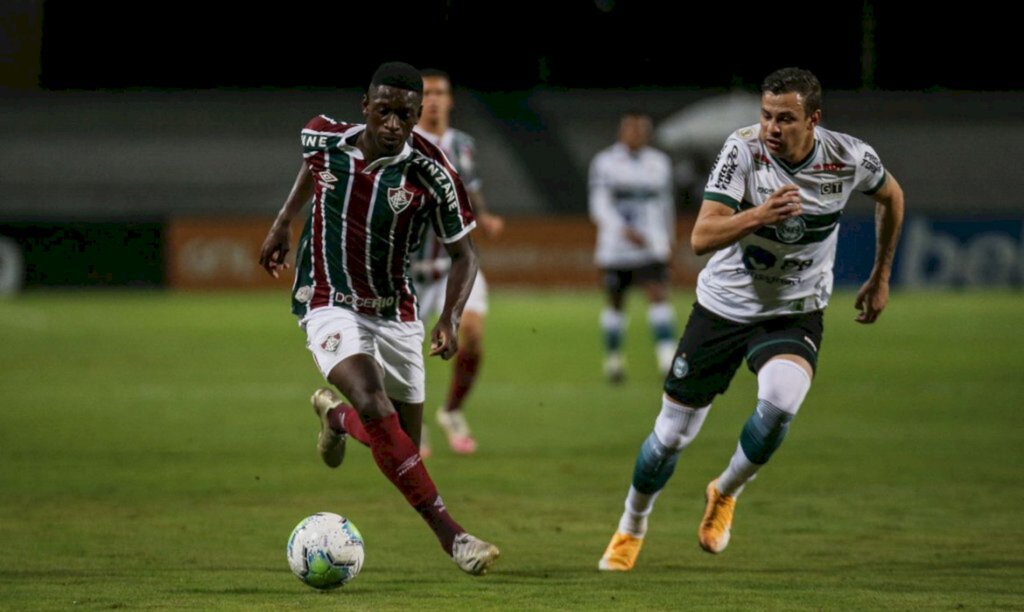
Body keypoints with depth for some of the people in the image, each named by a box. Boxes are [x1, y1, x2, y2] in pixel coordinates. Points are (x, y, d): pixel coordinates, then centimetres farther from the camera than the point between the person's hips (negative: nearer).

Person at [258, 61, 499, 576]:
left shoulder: (429, 173, -16)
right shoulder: (323, 138, -10)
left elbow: (463, 253, -7)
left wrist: (450, 318, -22)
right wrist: (283, 223, 16)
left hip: (395, 313, 2)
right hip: (328, 304, -2)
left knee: (403, 448, 8)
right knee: (373, 404, -28)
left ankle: (334, 415, 43)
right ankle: (449, 534, -29)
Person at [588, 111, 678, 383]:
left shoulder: (659, 163, 10)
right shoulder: (604, 163, -2)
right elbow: (599, 205, -12)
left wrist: (669, 237, 23)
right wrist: (624, 230, -26)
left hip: (652, 246, 1)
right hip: (615, 246, -1)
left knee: (659, 295, -15)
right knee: (615, 302, 9)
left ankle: (668, 358, -22)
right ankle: (613, 357, 26)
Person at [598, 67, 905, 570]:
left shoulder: (850, 159, -15)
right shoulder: (743, 150, -20)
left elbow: (890, 196, 10)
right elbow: (701, 237, -29)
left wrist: (881, 276, 16)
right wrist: (758, 215, -46)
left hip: (795, 313, 0)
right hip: (725, 304, 0)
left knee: (781, 401, -31)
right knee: (671, 434, 4)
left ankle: (725, 493, -1)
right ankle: (631, 530, 33)